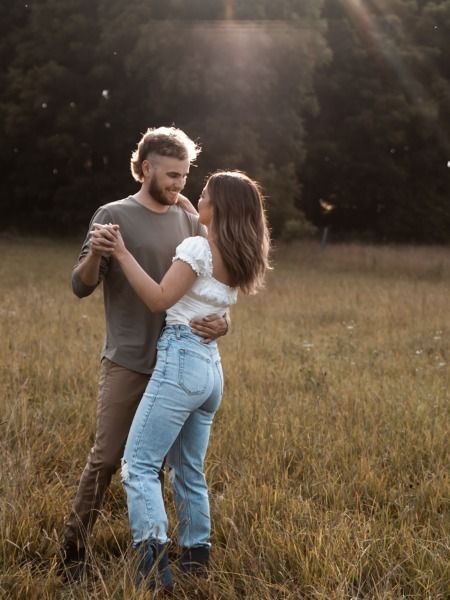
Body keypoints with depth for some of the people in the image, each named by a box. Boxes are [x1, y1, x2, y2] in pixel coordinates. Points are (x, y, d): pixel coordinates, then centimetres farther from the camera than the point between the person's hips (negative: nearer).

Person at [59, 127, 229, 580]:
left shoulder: (189, 220, 7)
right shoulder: (114, 216, -5)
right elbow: (82, 286, -9)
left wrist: (221, 322, -14)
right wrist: (94, 255, -31)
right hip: (127, 362, -4)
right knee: (105, 457, -3)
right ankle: (72, 549, 8)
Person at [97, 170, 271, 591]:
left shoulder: (197, 248, -10)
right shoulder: (237, 258, 14)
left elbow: (159, 300, -14)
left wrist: (121, 253, -13)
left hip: (181, 359, -9)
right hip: (210, 367, 9)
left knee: (139, 464, -10)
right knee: (189, 470, 16)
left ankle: (153, 553, -21)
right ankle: (195, 556, 21)